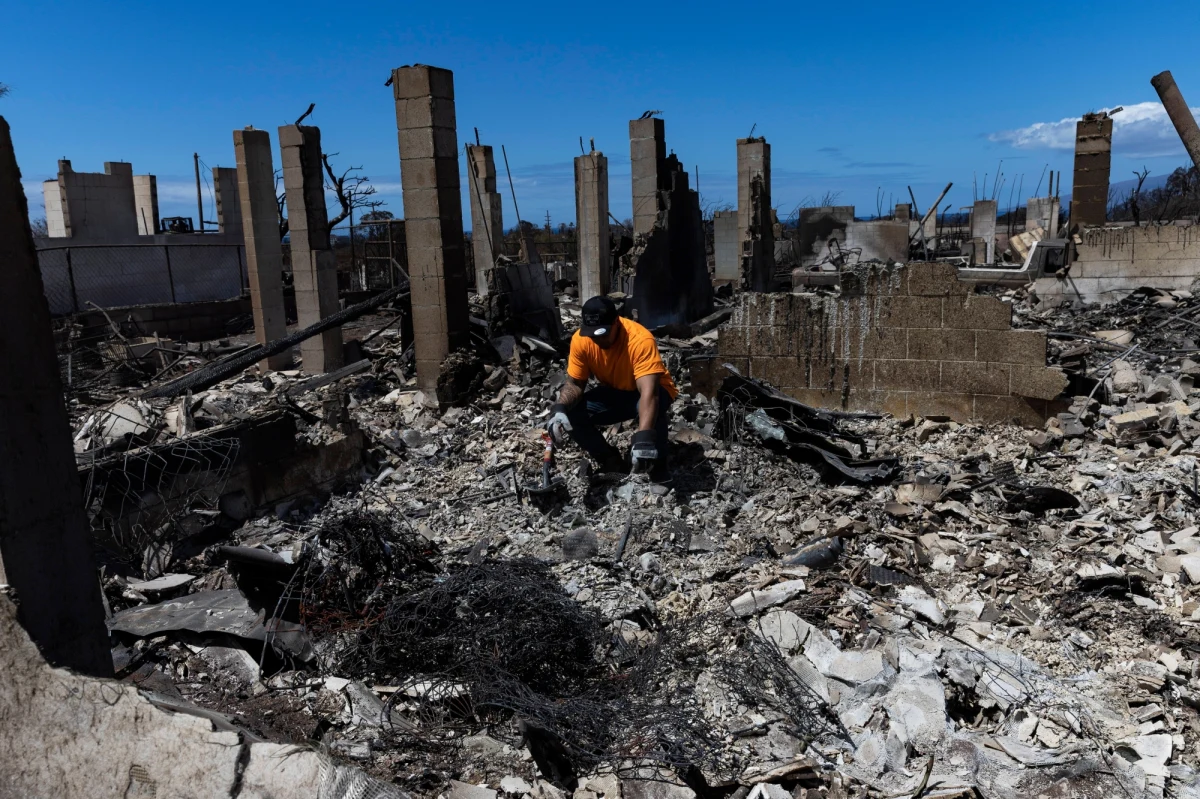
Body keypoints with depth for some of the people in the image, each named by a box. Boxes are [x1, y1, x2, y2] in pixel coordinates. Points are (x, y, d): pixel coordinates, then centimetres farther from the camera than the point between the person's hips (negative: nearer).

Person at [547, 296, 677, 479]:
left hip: (651, 391, -4)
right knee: (570, 415, -19)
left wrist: (644, 436, -59)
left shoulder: (640, 340, -34)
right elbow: (574, 383, -12)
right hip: (614, 392, 4)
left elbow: (648, 392, -44)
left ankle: (658, 469, -12)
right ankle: (611, 461, 4)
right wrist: (559, 408, -36)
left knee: (651, 409, -40)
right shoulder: (580, 340, -19)